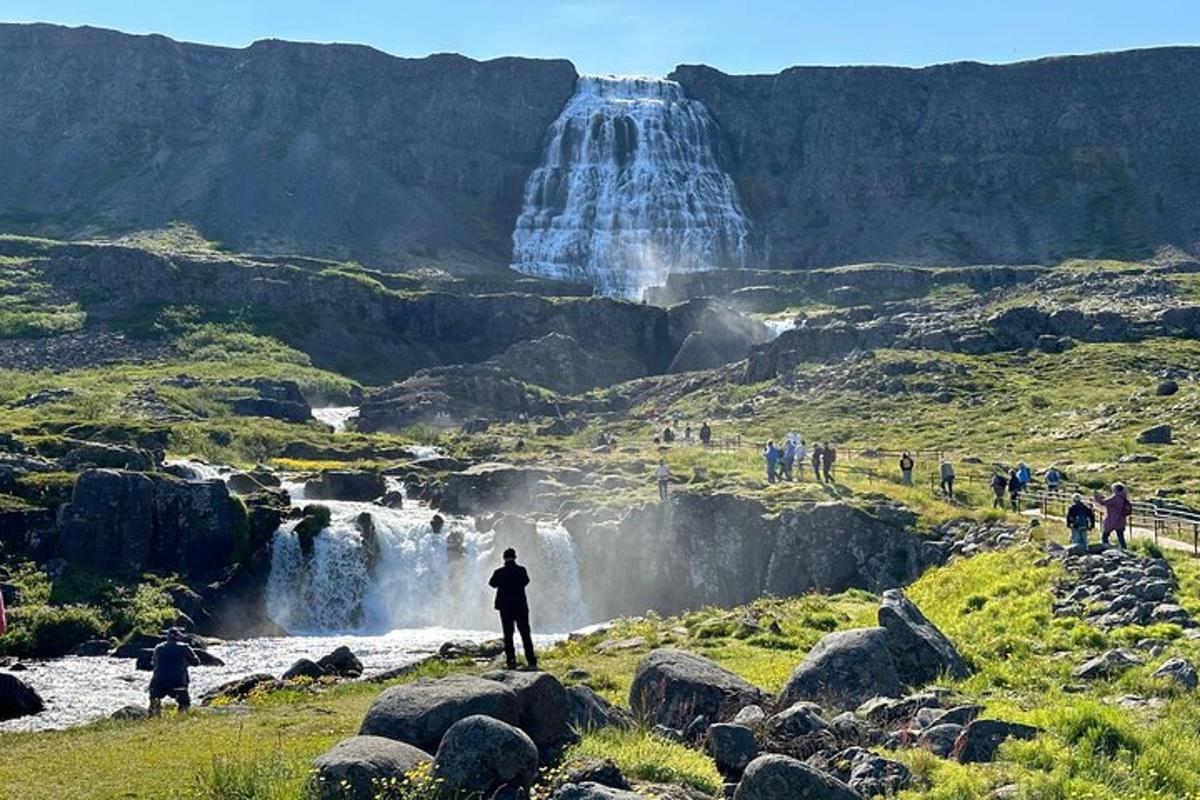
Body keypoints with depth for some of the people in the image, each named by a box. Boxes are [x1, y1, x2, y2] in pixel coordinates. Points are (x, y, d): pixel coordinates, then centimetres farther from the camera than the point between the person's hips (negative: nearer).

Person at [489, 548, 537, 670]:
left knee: (508, 635, 7)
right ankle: (531, 661, 0)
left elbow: (492, 583, 8)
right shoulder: (521, 570, -7)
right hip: (521, 607, 0)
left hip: (505, 608, 0)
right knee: (525, 635, 6)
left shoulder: (500, 572, -9)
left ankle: (511, 662, 2)